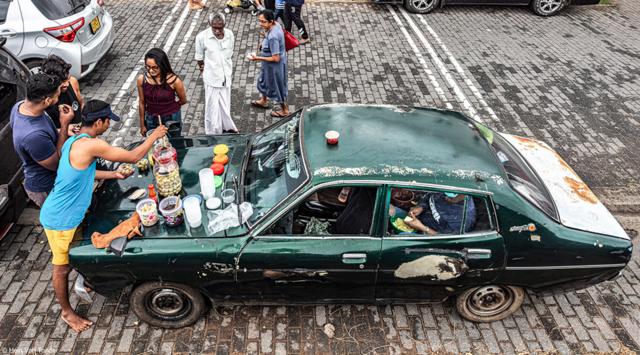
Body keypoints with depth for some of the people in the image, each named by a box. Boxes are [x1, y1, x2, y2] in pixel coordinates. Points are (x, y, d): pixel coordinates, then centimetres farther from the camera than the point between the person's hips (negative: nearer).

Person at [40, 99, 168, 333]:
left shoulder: (74, 141, 3)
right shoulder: (91, 145, -29)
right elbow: (133, 157, -22)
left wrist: (114, 175, 13)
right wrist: (154, 136, -9)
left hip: (70, 215, 9)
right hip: (60, 220, -9)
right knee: (62, 268, 12)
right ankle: (67, 312, 31)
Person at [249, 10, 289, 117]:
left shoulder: (272, 37, -36)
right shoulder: (275, 24, -10)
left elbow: (276, 59, -32)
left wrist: (258, 58, -27)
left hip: (275, 65, -9)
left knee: (277, 86, 13)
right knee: (264, 80, 30)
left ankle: (284, 110, 35)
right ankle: (264, 101, 55)